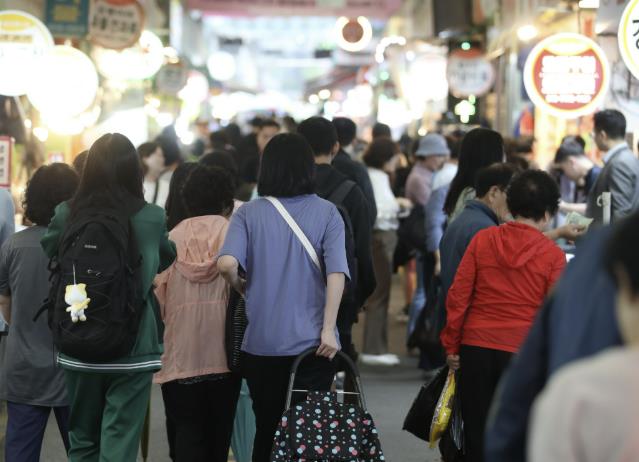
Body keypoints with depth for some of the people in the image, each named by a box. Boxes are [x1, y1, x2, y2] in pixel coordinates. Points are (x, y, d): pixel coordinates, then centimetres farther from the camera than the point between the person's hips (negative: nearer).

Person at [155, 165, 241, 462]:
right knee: (218, 431, 13)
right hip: (222, 351, 0)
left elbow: (158, 297, -1)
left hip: (181, 354, 0)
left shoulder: (173, 239, 0)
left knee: (187, 430, 0)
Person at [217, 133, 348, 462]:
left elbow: (227, 263, -17)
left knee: (267, 429, 12)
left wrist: (242, 287, 3)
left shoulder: (249, 213, -2)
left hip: (262, 344, 1)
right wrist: (328, 329, -9)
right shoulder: (326, 213, -3)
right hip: (313, 341, -1)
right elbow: (336, 274, -12)